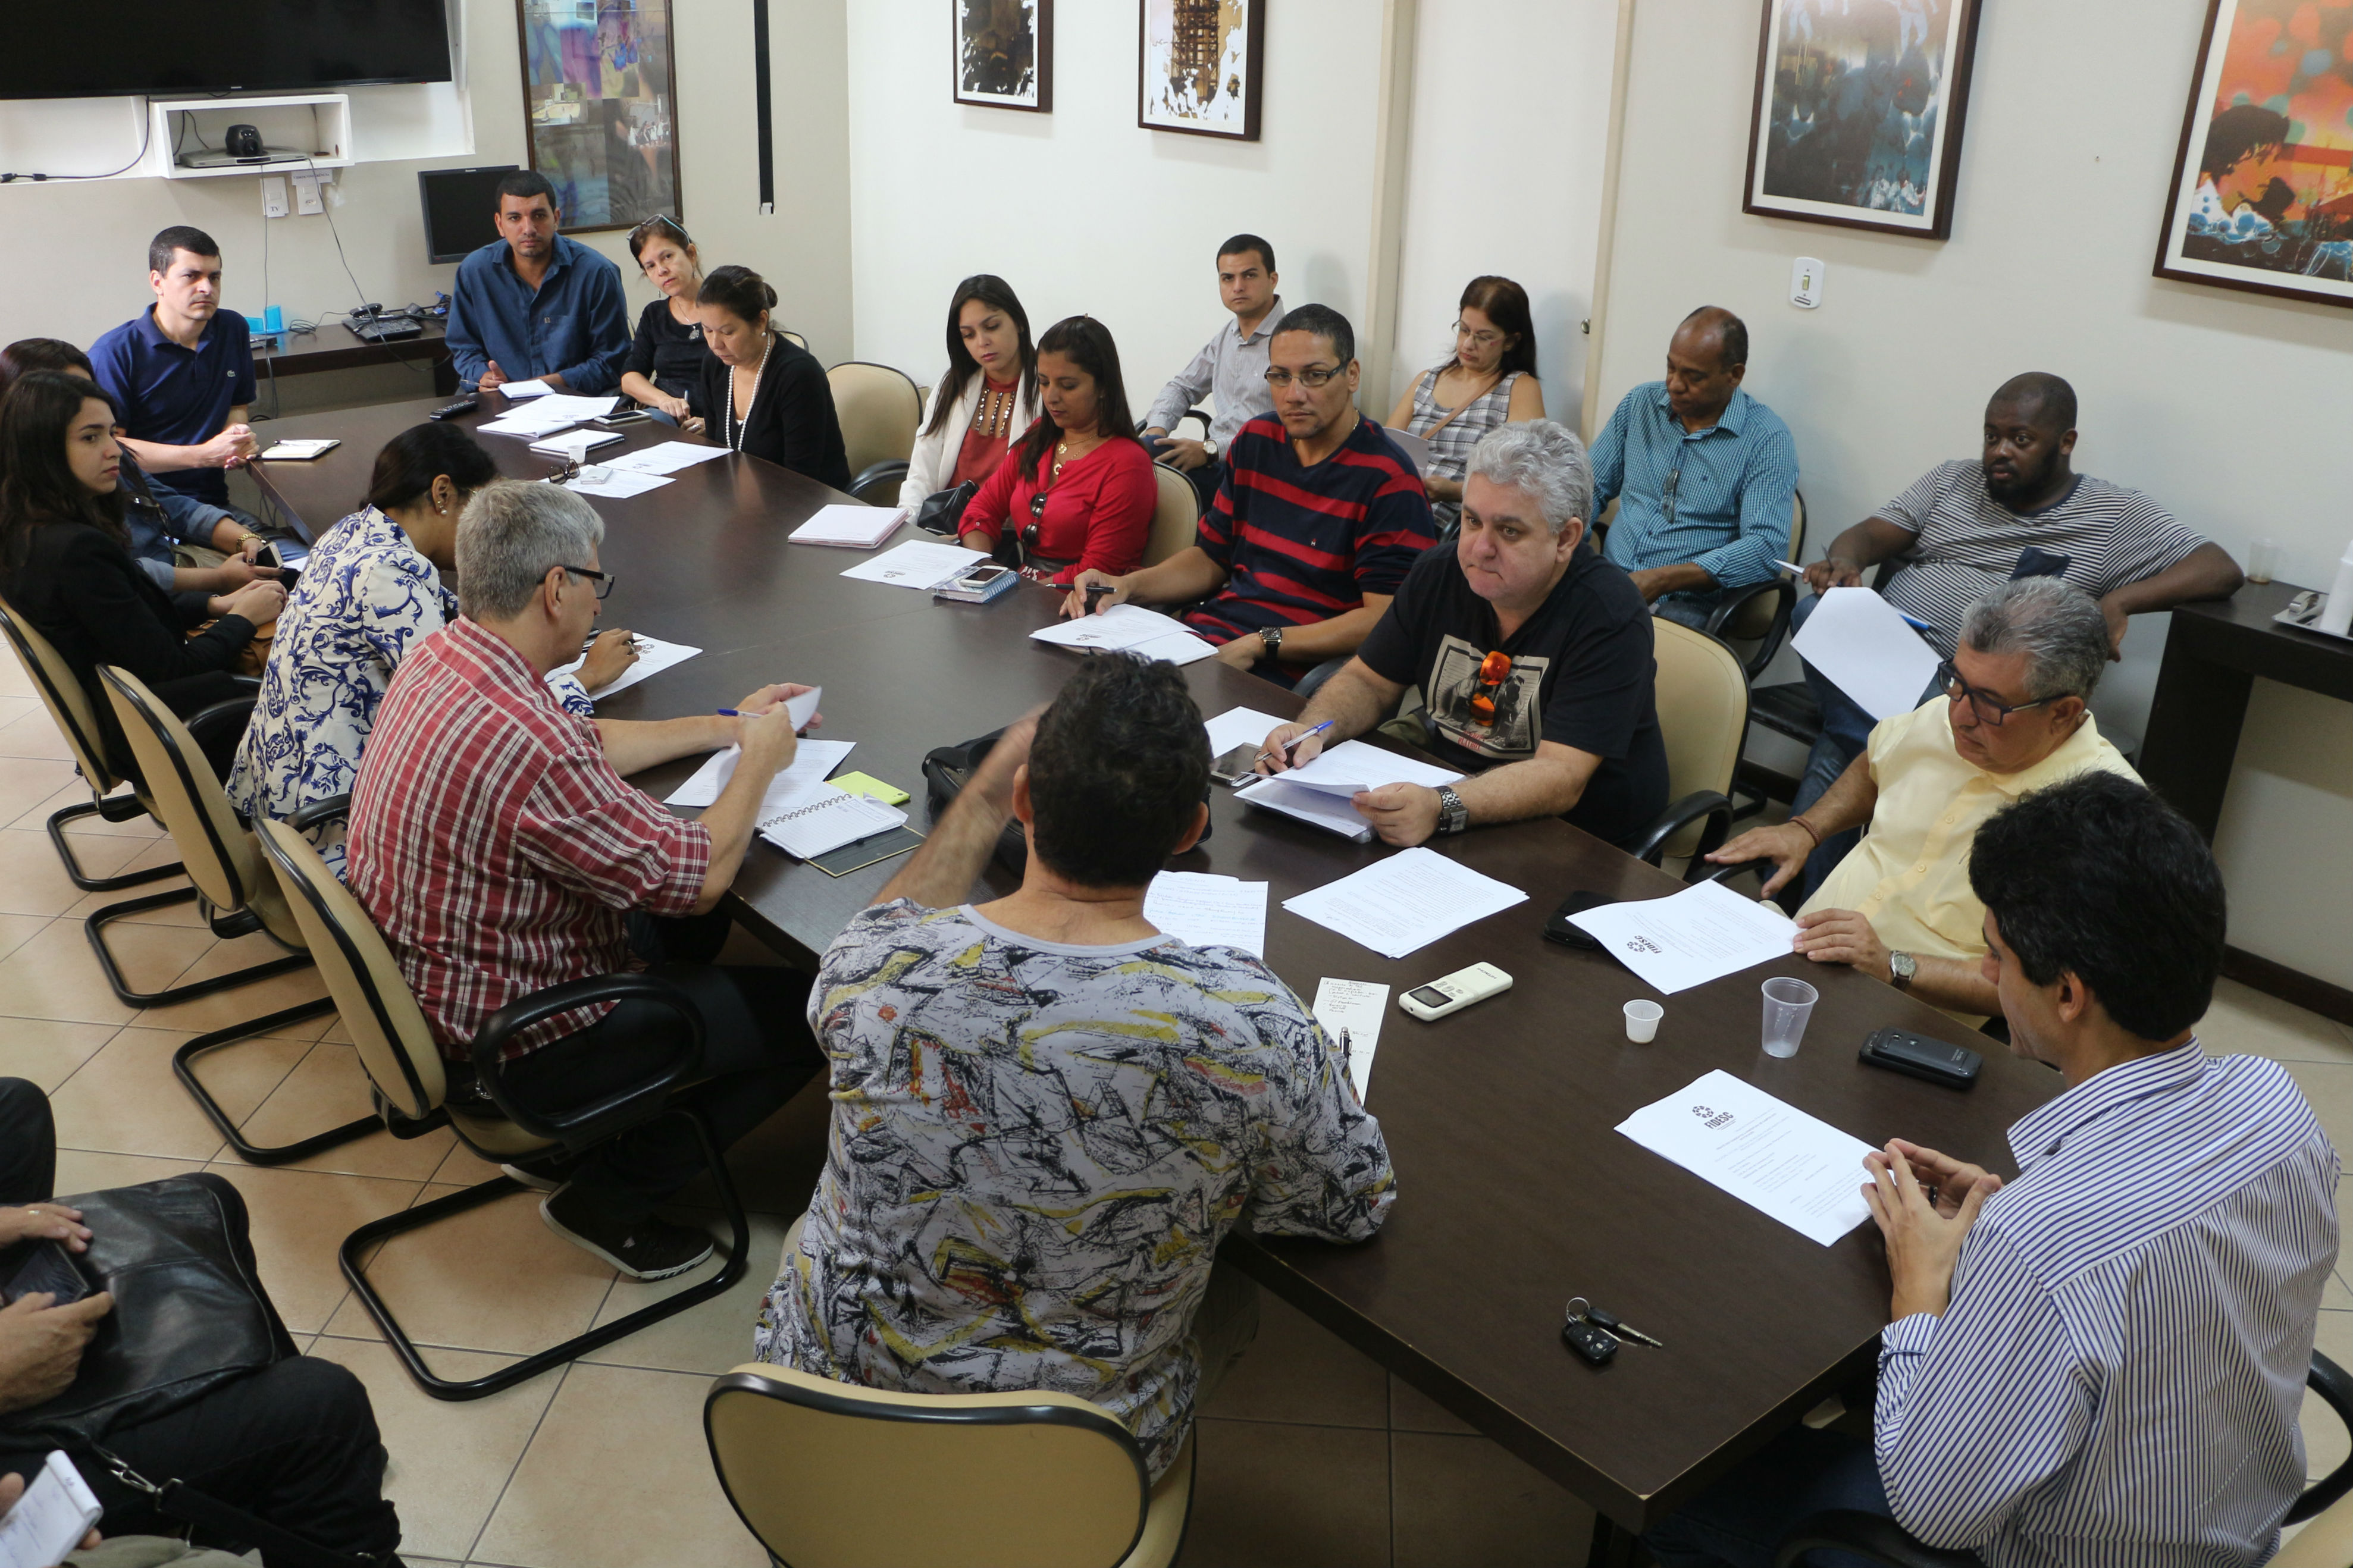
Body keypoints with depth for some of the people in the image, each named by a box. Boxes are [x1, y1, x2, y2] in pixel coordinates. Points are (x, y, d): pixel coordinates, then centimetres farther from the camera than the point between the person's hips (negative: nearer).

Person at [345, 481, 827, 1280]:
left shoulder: (438, 655, -4)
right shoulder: (523, 743, -34)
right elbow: (701, 874, -23)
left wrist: (725, 724, 16)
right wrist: (758, 762, -7)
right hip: (509, 1042, -10)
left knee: (689, 932, 24)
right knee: (809, 1014, -3)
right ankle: (611, 1196, 9)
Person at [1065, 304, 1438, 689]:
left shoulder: (1387, 480, -10)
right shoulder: (1255, 441, 13)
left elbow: (1383, 618, -16)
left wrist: (1259, 645, -20)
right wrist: (1126, 586, 2)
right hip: (1205, 633, 7)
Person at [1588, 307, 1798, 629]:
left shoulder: (1767, 441, -5)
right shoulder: (1640, 403, 11)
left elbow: (1766, 546, -15)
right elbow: (1592, 488, 17)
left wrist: (1660, 580, -24)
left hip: (1688, 600, -5)